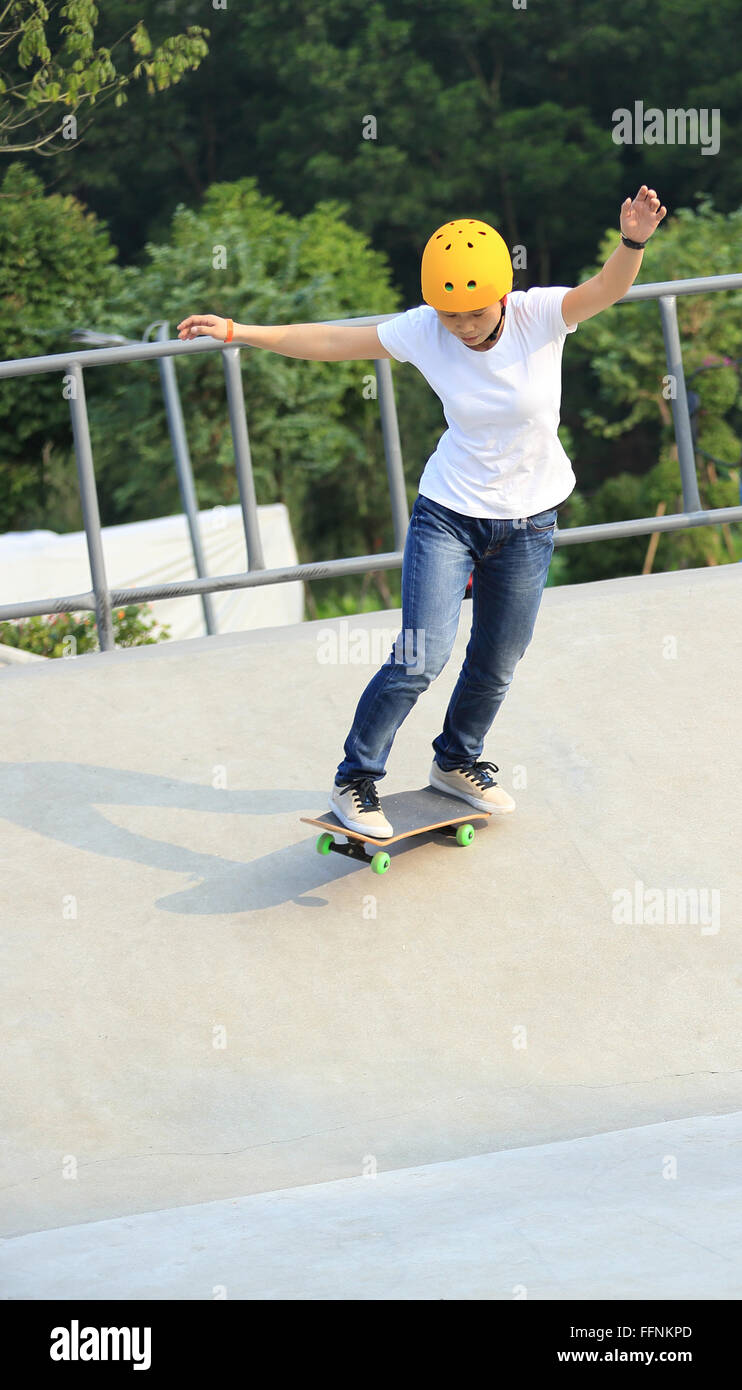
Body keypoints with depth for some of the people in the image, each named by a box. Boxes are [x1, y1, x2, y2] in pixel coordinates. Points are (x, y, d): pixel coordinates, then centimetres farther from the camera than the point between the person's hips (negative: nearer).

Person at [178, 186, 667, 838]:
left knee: (495, 668, 15)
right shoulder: (422, 332, -14)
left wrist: (632, 241, -55)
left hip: (529, 524, 1)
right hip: (448, 514, -1)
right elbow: (331, 342, -7)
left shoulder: (540, 317, -17)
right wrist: (236, 331, -10)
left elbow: (607, 289, -34)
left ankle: (457, 762, 42)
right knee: (420, 660, -13)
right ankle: (356, 779, 5)